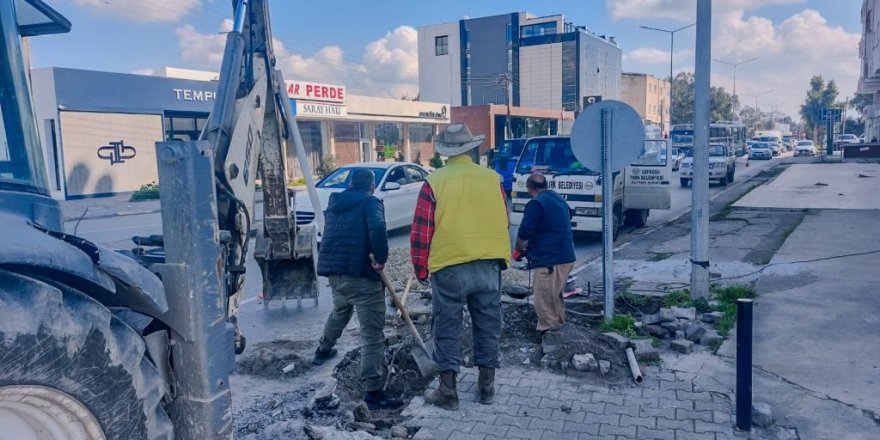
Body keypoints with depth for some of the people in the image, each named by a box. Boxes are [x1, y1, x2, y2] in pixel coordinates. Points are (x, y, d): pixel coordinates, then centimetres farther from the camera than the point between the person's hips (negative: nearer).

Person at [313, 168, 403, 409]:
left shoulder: (334, 204, 16)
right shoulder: (370, 203, -6)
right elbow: (378, 229, -26)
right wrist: (381, 258, -16)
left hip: (334, 272, 8)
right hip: (361, 274, -8)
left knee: (339, 312, 35)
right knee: (372, 334, -5)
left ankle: (323, 349, 55)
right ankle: (373, 391, -5)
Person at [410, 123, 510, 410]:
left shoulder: (434, 182, -5)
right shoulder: (492, 179, 3)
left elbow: (421, 231, -5)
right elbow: (504, 222, 12)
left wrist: (421, 268, 5)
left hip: (449, 267, -3)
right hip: (489, 266, 3)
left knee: (447, 329, 8)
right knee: (488, 325, 14)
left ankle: (448, 391, 14)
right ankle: (486, 387, 23)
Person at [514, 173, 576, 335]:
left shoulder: (536, 203, -11)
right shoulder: (560, 200, 17)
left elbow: (524, 232, -14)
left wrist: (518, 250, 4)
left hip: (549, 261, -10)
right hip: (567, 257, 10)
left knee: (544, 302, -5)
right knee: (555, 297, 21)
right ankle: (558, 330, 30)